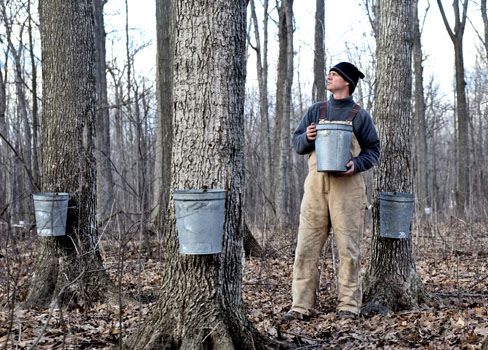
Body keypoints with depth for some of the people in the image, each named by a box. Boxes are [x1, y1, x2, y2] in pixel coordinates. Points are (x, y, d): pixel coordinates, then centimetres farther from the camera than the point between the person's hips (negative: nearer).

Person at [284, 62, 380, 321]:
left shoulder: (360, 115, 8)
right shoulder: (315, 111, 17)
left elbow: (373, 150, 6)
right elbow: (296, 143, 16)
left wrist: (356, 164, -13)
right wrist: (307, 137, -7)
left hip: (347, 185, -3)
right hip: (316, 183, 3)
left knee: (348, 248, -1)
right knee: (306, 247, -2)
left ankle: (349, 304, 8)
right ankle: (302, 306, 2)